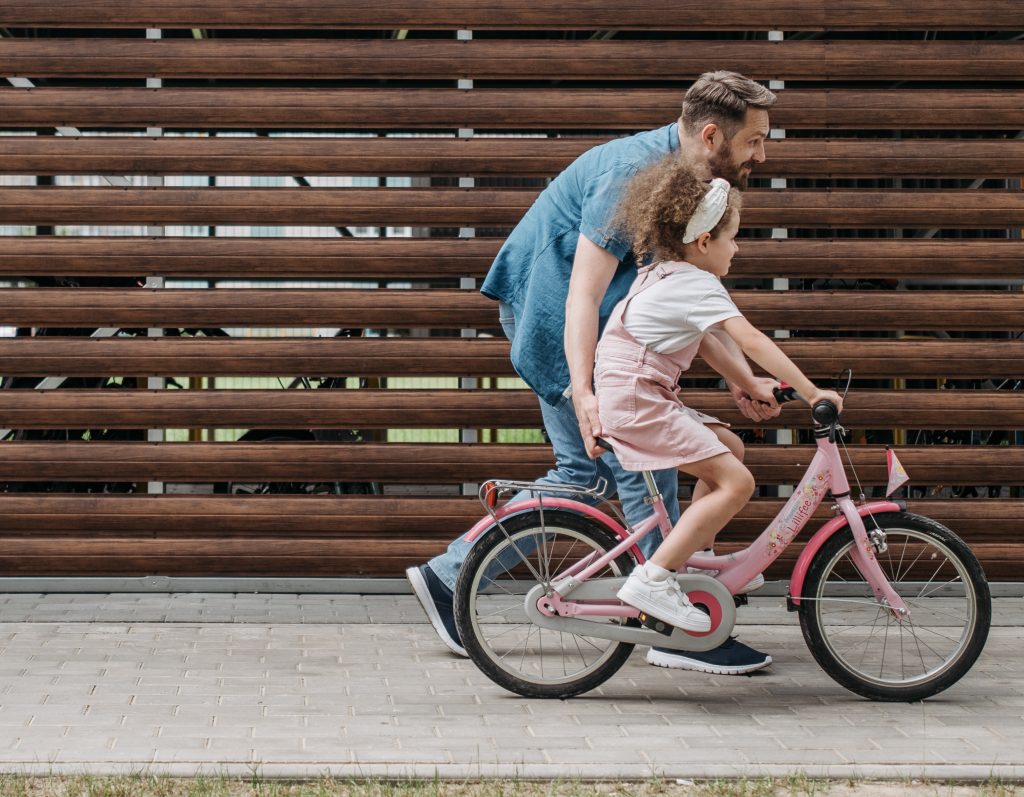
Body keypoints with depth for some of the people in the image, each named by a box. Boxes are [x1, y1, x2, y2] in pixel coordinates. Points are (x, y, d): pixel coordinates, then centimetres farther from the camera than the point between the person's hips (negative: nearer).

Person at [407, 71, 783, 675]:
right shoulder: (632, 174, -24)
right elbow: (583, 293, -29)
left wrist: (744, 378, 3)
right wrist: (583, 392, -36)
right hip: (550, 309, -10)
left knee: (586, 472, 10)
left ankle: (449, 576, 16)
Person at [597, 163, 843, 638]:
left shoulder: (662, 275, 20)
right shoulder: (699, 284, -11)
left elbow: (705, 343, 26)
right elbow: (750, 341, -20)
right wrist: (811, 392, -19)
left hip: (628, 398, 10)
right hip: (637, 401, -10)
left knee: (730, 448, 19)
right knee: (736, 482, -14)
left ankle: (696, 559, 23)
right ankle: (653, 579, -18)